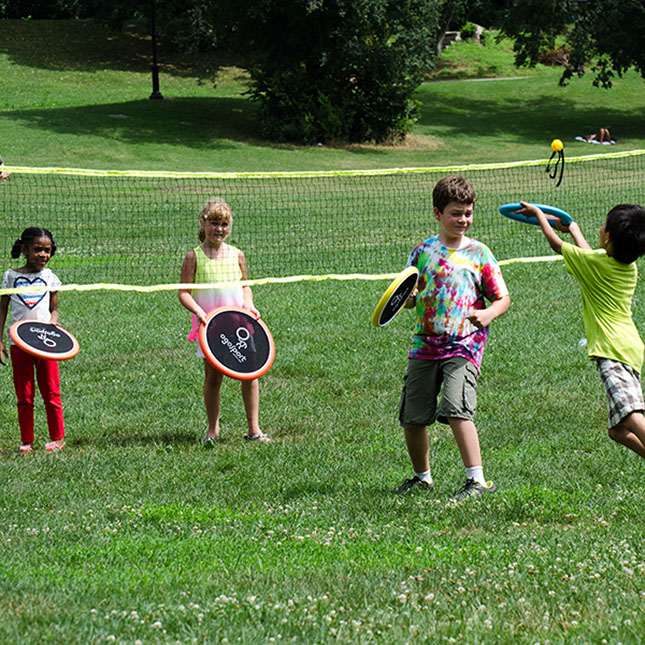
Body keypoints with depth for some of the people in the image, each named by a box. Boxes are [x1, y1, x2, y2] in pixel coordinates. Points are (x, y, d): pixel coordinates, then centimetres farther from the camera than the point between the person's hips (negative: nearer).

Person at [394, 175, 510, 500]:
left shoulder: (479, 253, 2)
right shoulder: (422, 252, 7)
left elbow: (503, 298, 4)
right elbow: (409, 299, 14)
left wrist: (488, 314, -17)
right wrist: (405, 298, -10)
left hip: (463, 345, -4)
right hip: (425, 345, 4)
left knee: (456, 409, -23)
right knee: (412, 419, 7)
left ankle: (477, 480, -20)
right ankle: (422, 477, 30)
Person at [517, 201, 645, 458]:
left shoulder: (594, 264, -6)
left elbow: (555, 243, 11)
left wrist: (538, 213, 28)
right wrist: (573, 229, 52)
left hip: (613, 349, -9)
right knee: (619, 430, 14)